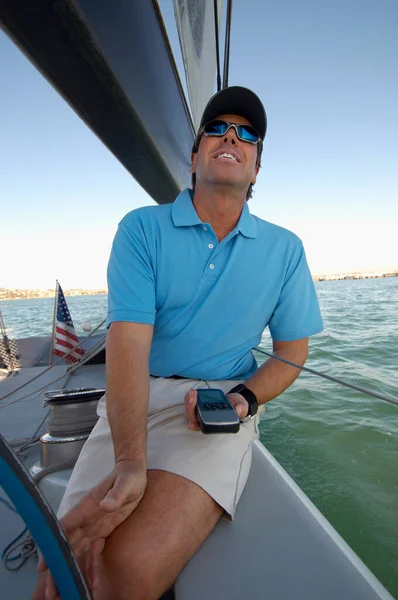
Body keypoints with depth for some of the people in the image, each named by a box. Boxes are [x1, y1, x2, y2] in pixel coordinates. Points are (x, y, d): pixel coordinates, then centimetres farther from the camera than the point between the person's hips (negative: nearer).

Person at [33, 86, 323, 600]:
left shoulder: (284, 249, 7)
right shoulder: (142, 228, 1)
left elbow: (291, 352, 11)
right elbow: (128, 341, -11)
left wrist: (244, 398, -11)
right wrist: (129, 462, -24)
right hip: (133, 400, 1)